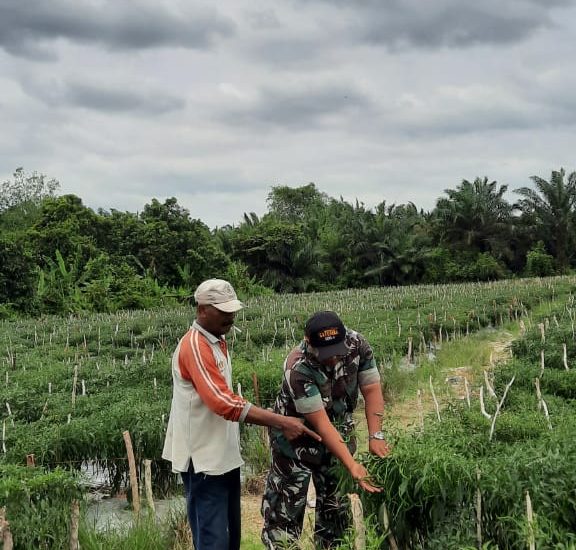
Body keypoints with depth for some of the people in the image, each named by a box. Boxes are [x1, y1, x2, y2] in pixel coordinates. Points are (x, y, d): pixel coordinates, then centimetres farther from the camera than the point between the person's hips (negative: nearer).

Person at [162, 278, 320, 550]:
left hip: (224, 455, 10)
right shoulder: (194, 346, -20)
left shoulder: (217, 340, 12)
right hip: (204, 459, -10)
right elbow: (224, 403, -29)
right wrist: (281, 423, -31)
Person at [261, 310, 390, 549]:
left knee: (337, 501, 12)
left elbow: (371, 390, -12)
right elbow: (321, 423, -32)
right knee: (288, 502, -3)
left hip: (338, 432, 5)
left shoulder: (357, 344, -20)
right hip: (297, 436, -5)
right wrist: (353, 466, -35)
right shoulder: (298, 369, -33)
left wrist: (375, 436, -22)